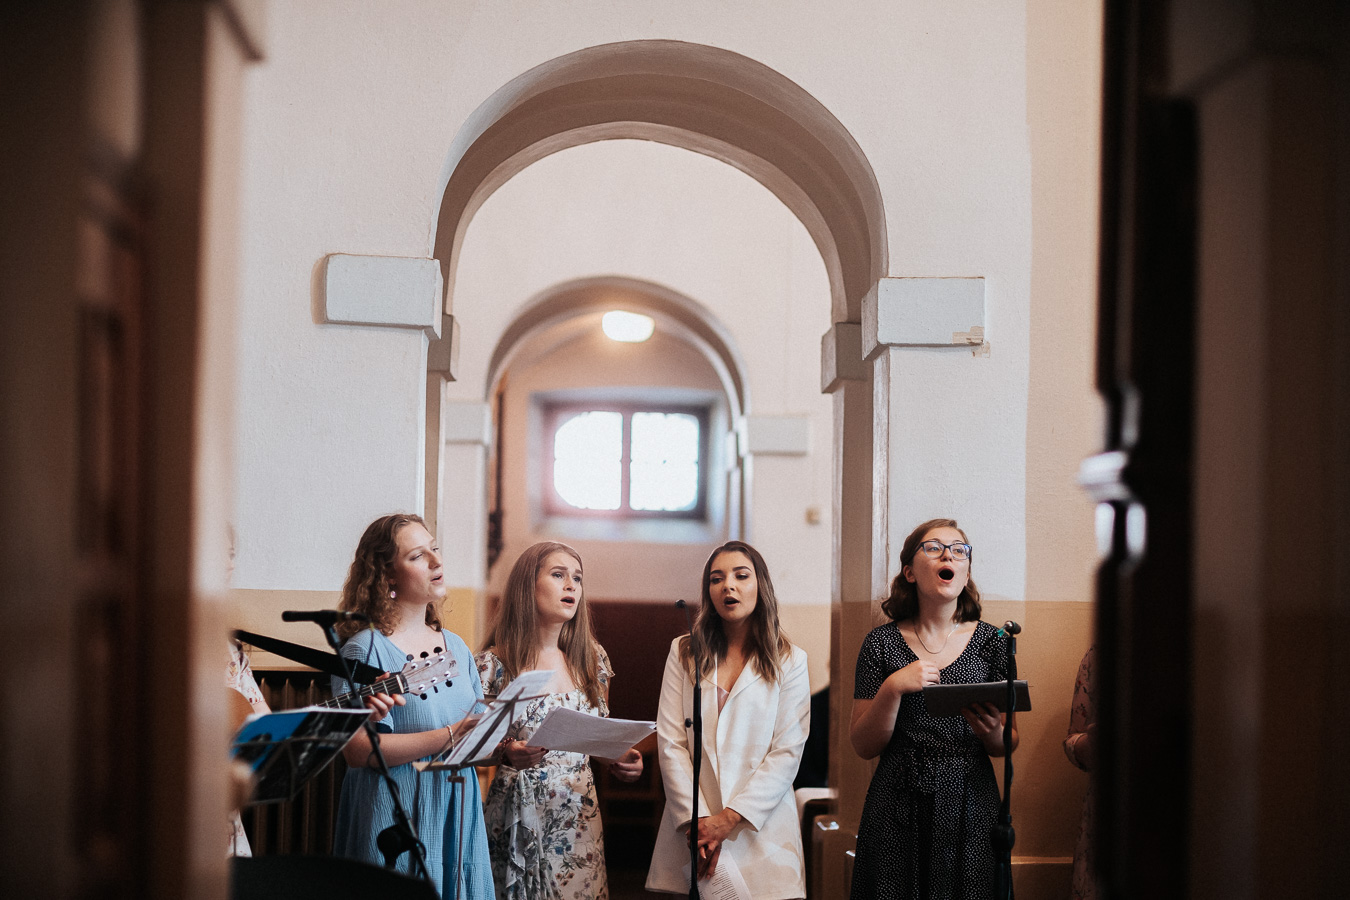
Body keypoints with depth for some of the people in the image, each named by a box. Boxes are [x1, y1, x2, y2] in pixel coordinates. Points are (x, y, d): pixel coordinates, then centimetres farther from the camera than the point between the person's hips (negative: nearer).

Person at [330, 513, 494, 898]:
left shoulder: (455, 647, 12)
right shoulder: (366, 649, -8)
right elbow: (358, 750, -18)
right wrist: (450, 737, -20)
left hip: (458, 817, 6)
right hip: (396, 820, -6)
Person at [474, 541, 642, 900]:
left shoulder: (592, 658, 6)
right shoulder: (494, 664, -8)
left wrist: (621, 761, -4)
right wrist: (506, 753, -23)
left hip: (579, 818, 4)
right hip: (517, 821, -4)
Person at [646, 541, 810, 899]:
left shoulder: (790, 661, 2)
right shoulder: (684, 653, 7)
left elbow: (787, 752, -5)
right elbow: (670, 742, 0)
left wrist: (730, 818, -13)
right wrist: (696, 819, -11)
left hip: (761, 831, -1)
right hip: (692, 830, 1)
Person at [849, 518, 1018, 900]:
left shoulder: (991, 641, 3)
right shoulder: (882, 643, 1)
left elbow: (1009, 743, 8)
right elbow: (864, 746, -1)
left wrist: (992, 733, -15)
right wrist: (893, 688, -16)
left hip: (970, 811, 1)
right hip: (897, 814, -1)